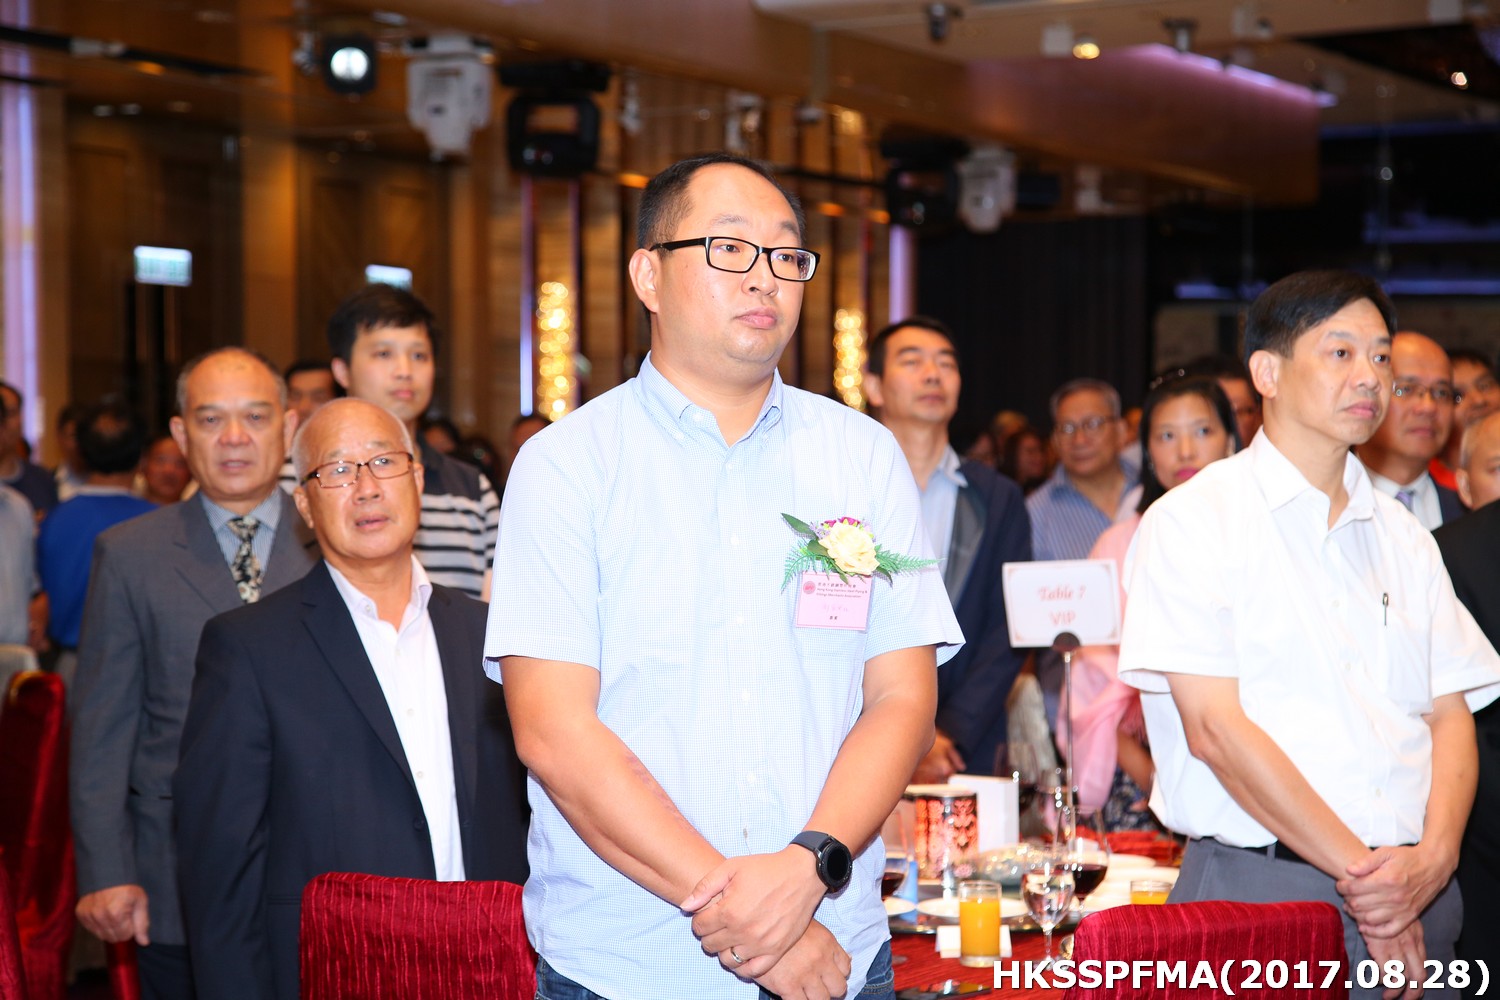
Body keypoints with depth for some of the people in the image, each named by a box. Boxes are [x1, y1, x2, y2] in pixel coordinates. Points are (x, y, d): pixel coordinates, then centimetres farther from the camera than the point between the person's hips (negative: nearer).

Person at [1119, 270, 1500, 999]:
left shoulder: (1402, 536, 14)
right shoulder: (1193, 521, -4)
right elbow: (1213, 727, -11)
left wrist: (1433, 858, -11)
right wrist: (1362, 872, -13)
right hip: (1260, 887, -5)